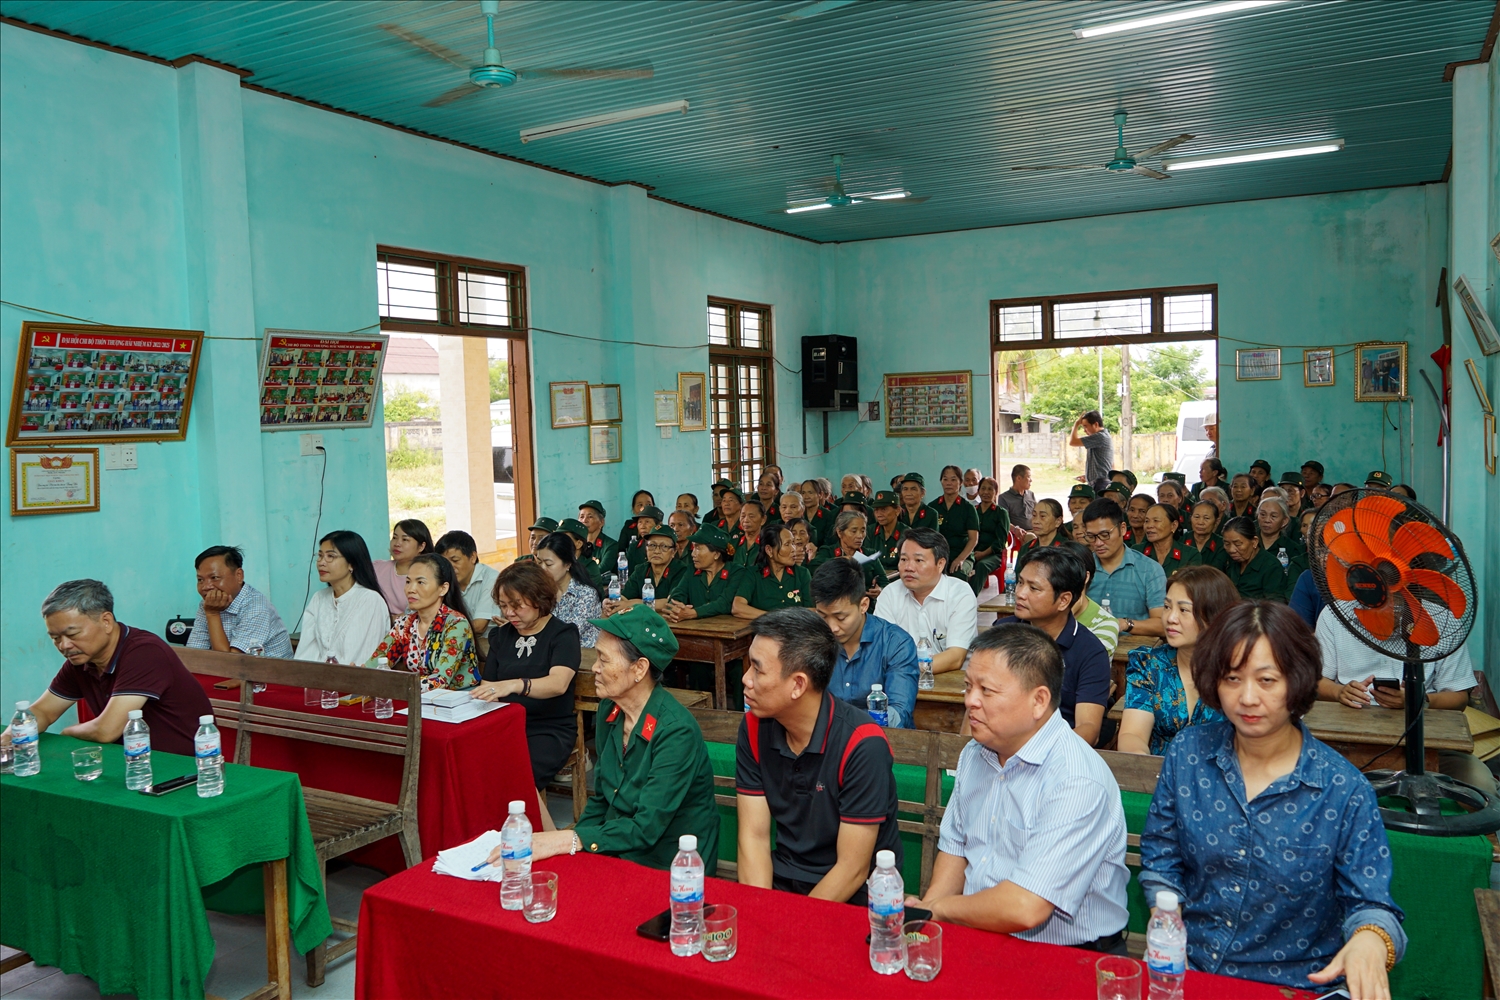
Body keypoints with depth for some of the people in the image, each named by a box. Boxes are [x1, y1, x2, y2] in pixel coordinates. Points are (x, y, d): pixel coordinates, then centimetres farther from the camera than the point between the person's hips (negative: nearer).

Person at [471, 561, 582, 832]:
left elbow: (558, 683, -22)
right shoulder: (501, 636, 17)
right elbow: (488, 687, 16)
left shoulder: (563, 634, -2)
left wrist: (513, 685, -39)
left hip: (550, 730, -5)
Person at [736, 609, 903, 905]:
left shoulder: (862, 745, -20)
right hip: (781, 882, 4)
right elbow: (754, 836, -3)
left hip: (850, 899, -4)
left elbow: (852, 869, -16)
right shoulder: (754, 728, -3)